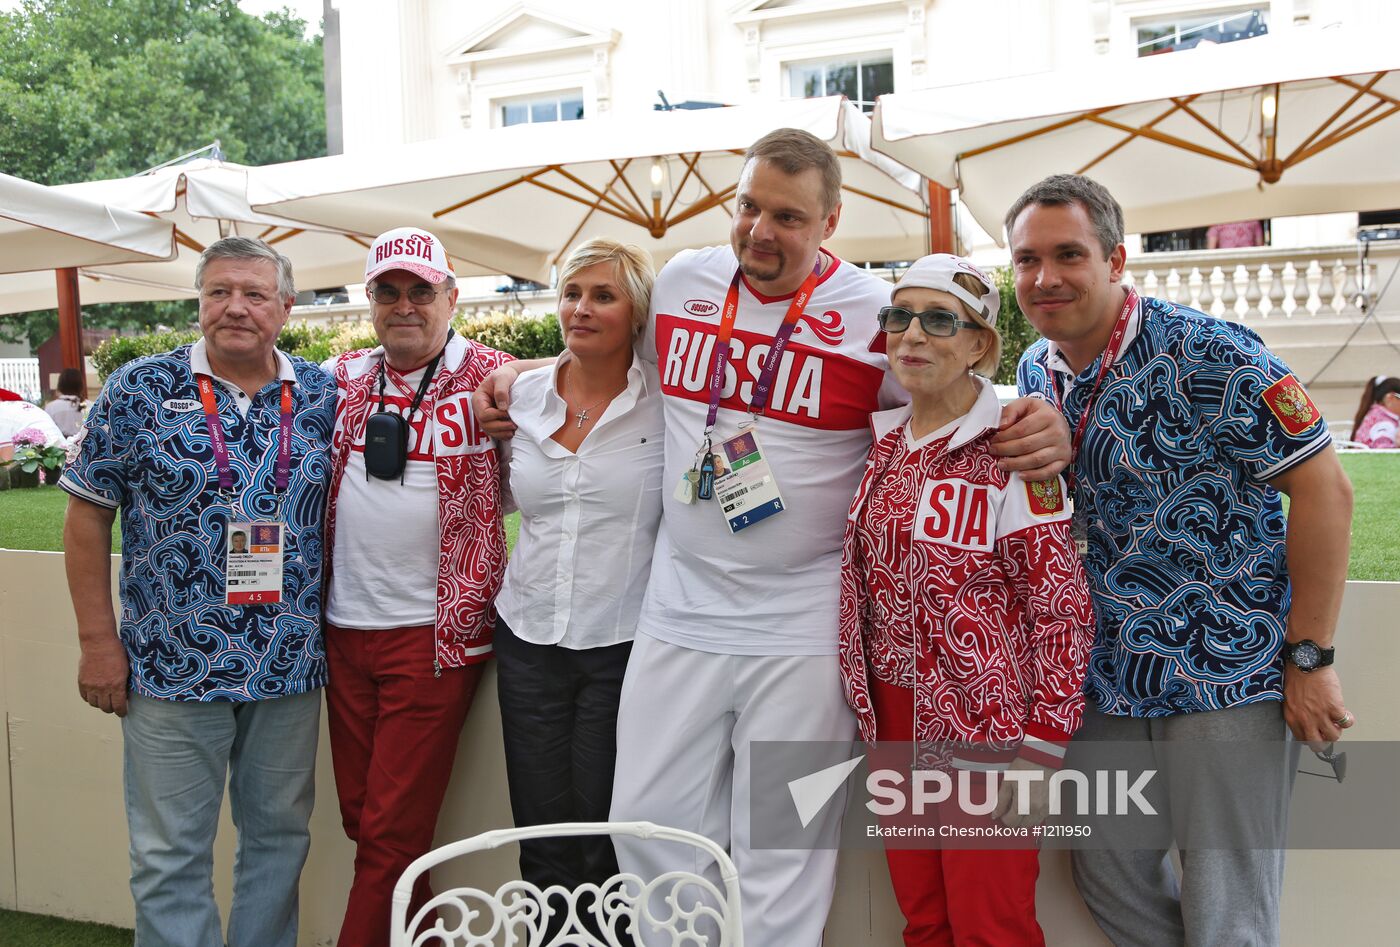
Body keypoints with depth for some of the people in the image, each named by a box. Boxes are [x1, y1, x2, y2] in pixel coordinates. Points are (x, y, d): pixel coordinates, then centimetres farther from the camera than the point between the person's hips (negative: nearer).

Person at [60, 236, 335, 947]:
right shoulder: (140, 390, -4)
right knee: (170, 854, 8)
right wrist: (99, 641, -5)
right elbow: (88, 517, -1)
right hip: (171, 665, -2)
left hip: (290, 665, 3)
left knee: (280, 835, 16)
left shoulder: (322, 396, 2)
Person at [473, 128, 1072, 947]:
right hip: (680, 611, 4)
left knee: (781, 859, 9)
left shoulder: (879, 312, -9)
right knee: (651, 823, 14)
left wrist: (1040, 430, -21)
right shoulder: (681, 281, 4)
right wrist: (519, 380, 16)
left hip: (802, 630, -4)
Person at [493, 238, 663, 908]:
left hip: (624, 643, -3)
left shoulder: (668, 402, -7)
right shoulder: (522, 394, 6)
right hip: (529, 637, 4)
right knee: (540, 834, 11)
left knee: (606, 838, 5)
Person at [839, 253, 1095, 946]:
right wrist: (870, 717, 12)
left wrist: (1041, 750, -14)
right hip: (894, 720, 6)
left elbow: (1064, 607, -12)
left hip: (985, 729, -5)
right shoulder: (880, 442, 6)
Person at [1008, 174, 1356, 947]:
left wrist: (1310, 659, -14)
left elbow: (1323, 489, -15)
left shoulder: (1210, 355, -17)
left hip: (1228, 680, -6)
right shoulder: (1033, 373, 4)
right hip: (1105, 680, 7)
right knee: (1109, 885, 18)